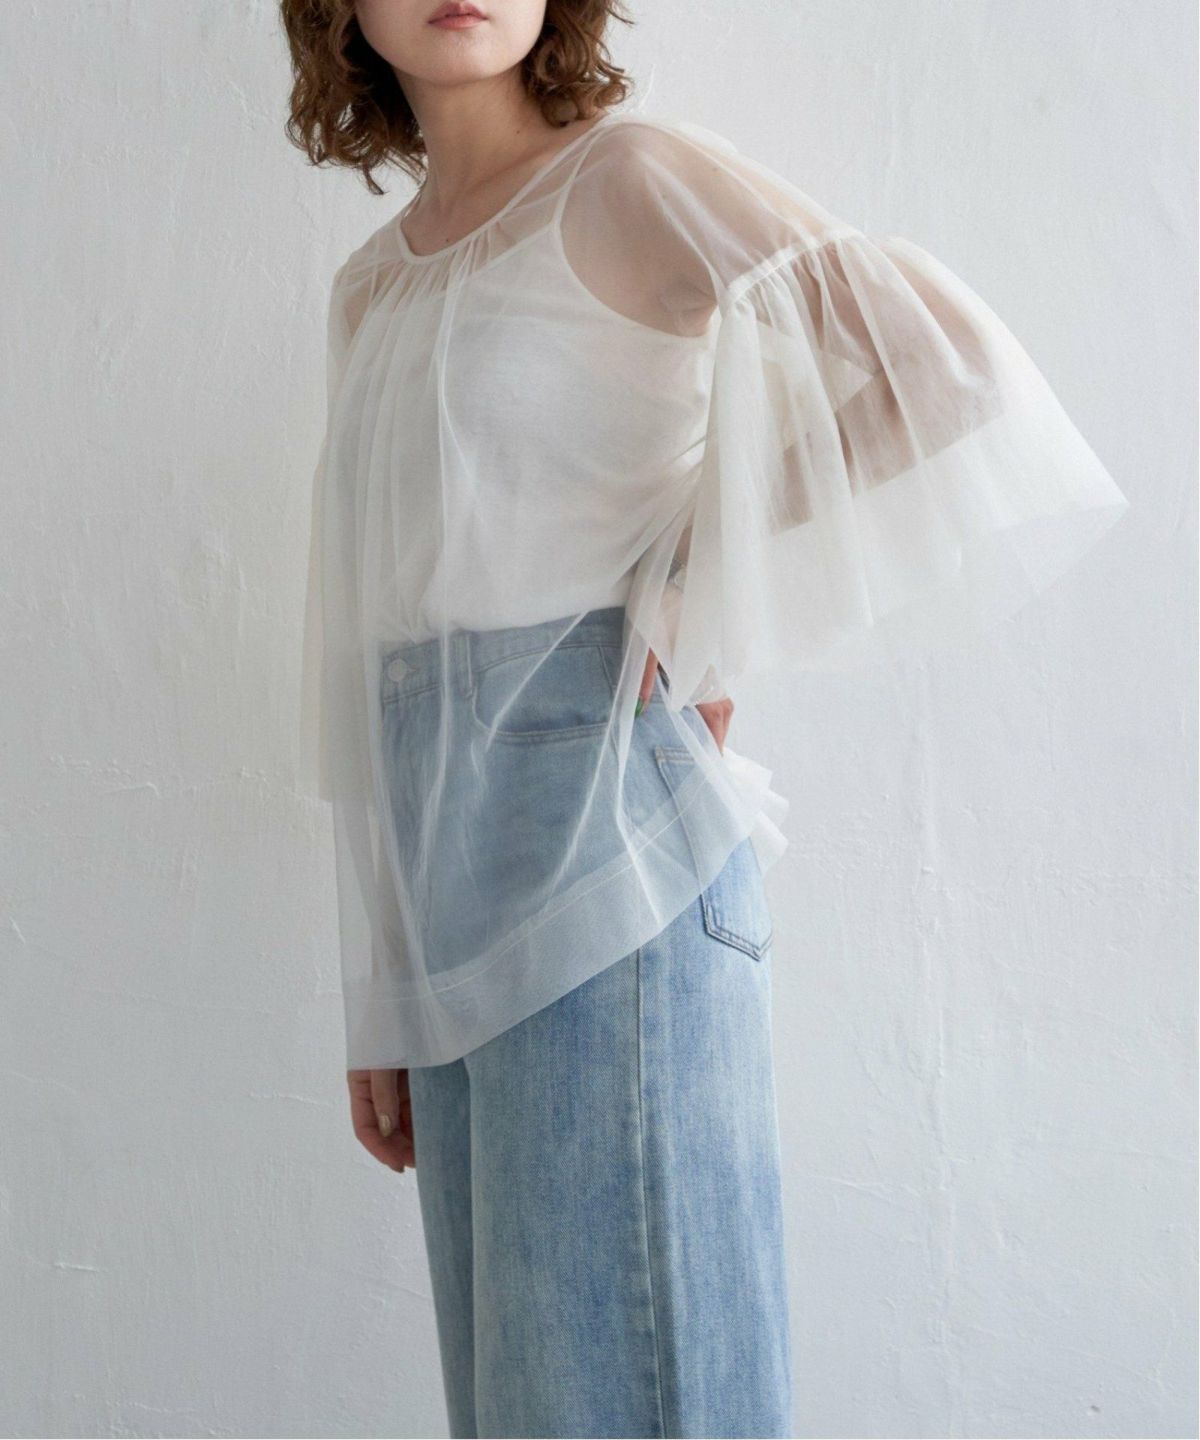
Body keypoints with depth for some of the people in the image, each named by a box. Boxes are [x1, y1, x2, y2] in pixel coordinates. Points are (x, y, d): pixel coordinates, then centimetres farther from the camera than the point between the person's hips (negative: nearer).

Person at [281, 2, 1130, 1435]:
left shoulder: (627, 179, -2)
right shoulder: (371, 287, 18)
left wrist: (707, 610, -11)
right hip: (456, 892, 7)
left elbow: (946, 365, -18)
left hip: (601, 834, -7)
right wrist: (381, 1005, 15)